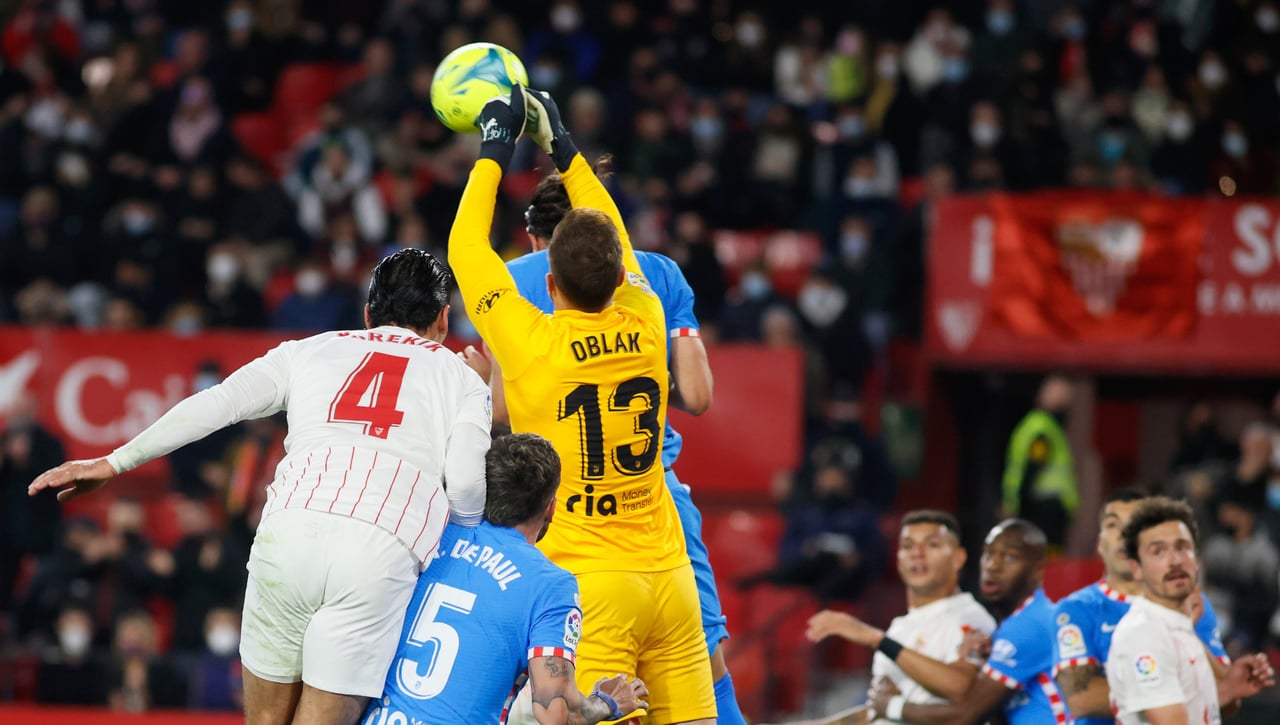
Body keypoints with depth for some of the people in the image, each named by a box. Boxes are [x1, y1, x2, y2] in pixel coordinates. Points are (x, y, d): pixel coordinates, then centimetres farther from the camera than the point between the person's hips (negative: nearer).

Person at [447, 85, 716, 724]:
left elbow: (466, 248, 4)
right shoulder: (644, 329, 2)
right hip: (667, 574, 5)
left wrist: (496, 147, 15)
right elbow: (610, 237, 21)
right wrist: (561, 146, 31)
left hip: (589, 580, -5)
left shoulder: (533, 344, -10)